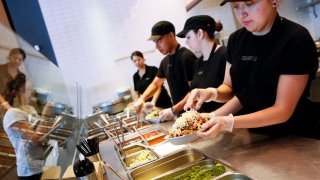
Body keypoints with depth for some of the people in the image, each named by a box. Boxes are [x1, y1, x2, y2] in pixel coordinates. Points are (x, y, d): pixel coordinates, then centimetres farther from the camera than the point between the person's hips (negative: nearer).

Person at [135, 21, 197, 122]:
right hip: (178, 112, 7)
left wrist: (173, 110, -23)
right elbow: (155, 84, 17)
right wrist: (142, 99, 2)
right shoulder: (165, 61, 7)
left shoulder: (187, 57, -17)